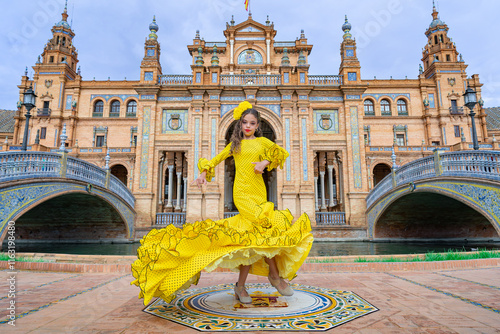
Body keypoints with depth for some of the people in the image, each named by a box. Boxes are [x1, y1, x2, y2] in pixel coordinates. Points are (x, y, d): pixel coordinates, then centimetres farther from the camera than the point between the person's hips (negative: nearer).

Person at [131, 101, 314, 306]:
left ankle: (240, 286, 9)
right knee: (263, 228, -17)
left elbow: (281, 153, 21)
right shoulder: (235, 144, 15)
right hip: (242, 192, -2)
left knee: (252, 238, -3)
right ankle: (275, 274, 3)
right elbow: (216, 160, 19)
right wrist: (203, 175, 2)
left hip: (259, 191, 2)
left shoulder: (262, 141, 15)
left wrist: (265, 162, 4)